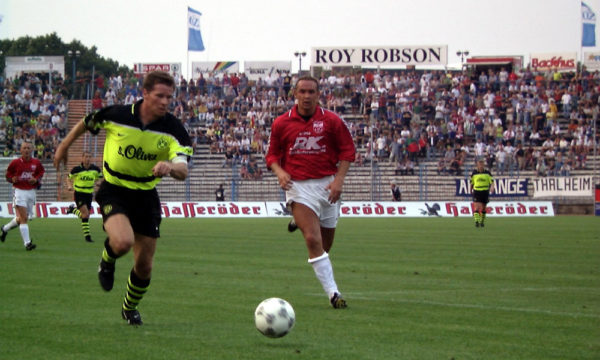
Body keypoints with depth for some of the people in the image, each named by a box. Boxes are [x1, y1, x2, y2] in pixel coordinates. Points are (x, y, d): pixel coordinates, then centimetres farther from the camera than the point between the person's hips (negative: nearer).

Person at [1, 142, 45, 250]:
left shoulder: (36, 163, 3)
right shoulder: (15, 163, -3)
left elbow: (41, 173, 16)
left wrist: (36, 180, -5)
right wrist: (12, 179, -16)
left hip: (31, 192, 4)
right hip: (19, 191, -4)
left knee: (21, 219, 14)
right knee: (23, 218, -15)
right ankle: (27, 243, -17)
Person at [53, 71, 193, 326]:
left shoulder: (173, 129, -14)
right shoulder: (116, 115, -16)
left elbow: (183, 172, -24)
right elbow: (86, 123, 6)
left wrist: (170, 167, -48)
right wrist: (64, 146, 20)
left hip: (146, 196, 3)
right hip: (114, 192, -2)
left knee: (144, 266, 6)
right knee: (123, 242, -31)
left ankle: (130, 309, 36)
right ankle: (107, 261, 6)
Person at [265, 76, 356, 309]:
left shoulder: (331, 121, 0)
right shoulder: (282, 123, 1)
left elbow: (347, 150, 5)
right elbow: (272, 155, 9)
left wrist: (339, 179, -7)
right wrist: (279, 172, -11)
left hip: (327, 184, 2)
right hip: (298, 185, -2)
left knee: (325, 244, 11)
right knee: (313, 240, -18)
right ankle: (333, 292, -16)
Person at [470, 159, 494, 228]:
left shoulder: (487, 173, 2)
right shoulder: (474, 173, 3)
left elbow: (492, 181, -3)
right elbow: (471, 182, 14)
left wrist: (492, 187, -22)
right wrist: (471, 189, 19)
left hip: (485, 191, 1)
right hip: (476, 191, -1)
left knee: (483, 208, 9)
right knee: (476, 207, -15)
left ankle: (482, 221, 25)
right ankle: (476, 221, -16)